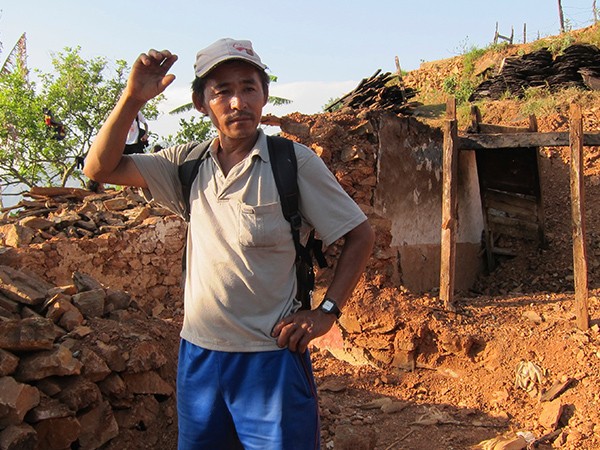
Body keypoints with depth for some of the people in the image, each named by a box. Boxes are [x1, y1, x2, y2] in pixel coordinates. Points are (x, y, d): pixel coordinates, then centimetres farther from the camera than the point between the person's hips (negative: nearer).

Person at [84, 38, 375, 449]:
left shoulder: (295, 162, -9)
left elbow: (361, 235, -4)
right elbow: (101, 168, 0)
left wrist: (326, 312, -11)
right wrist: (133, 98, -11)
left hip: (271, 356, -4)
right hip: (198, 354, 4)